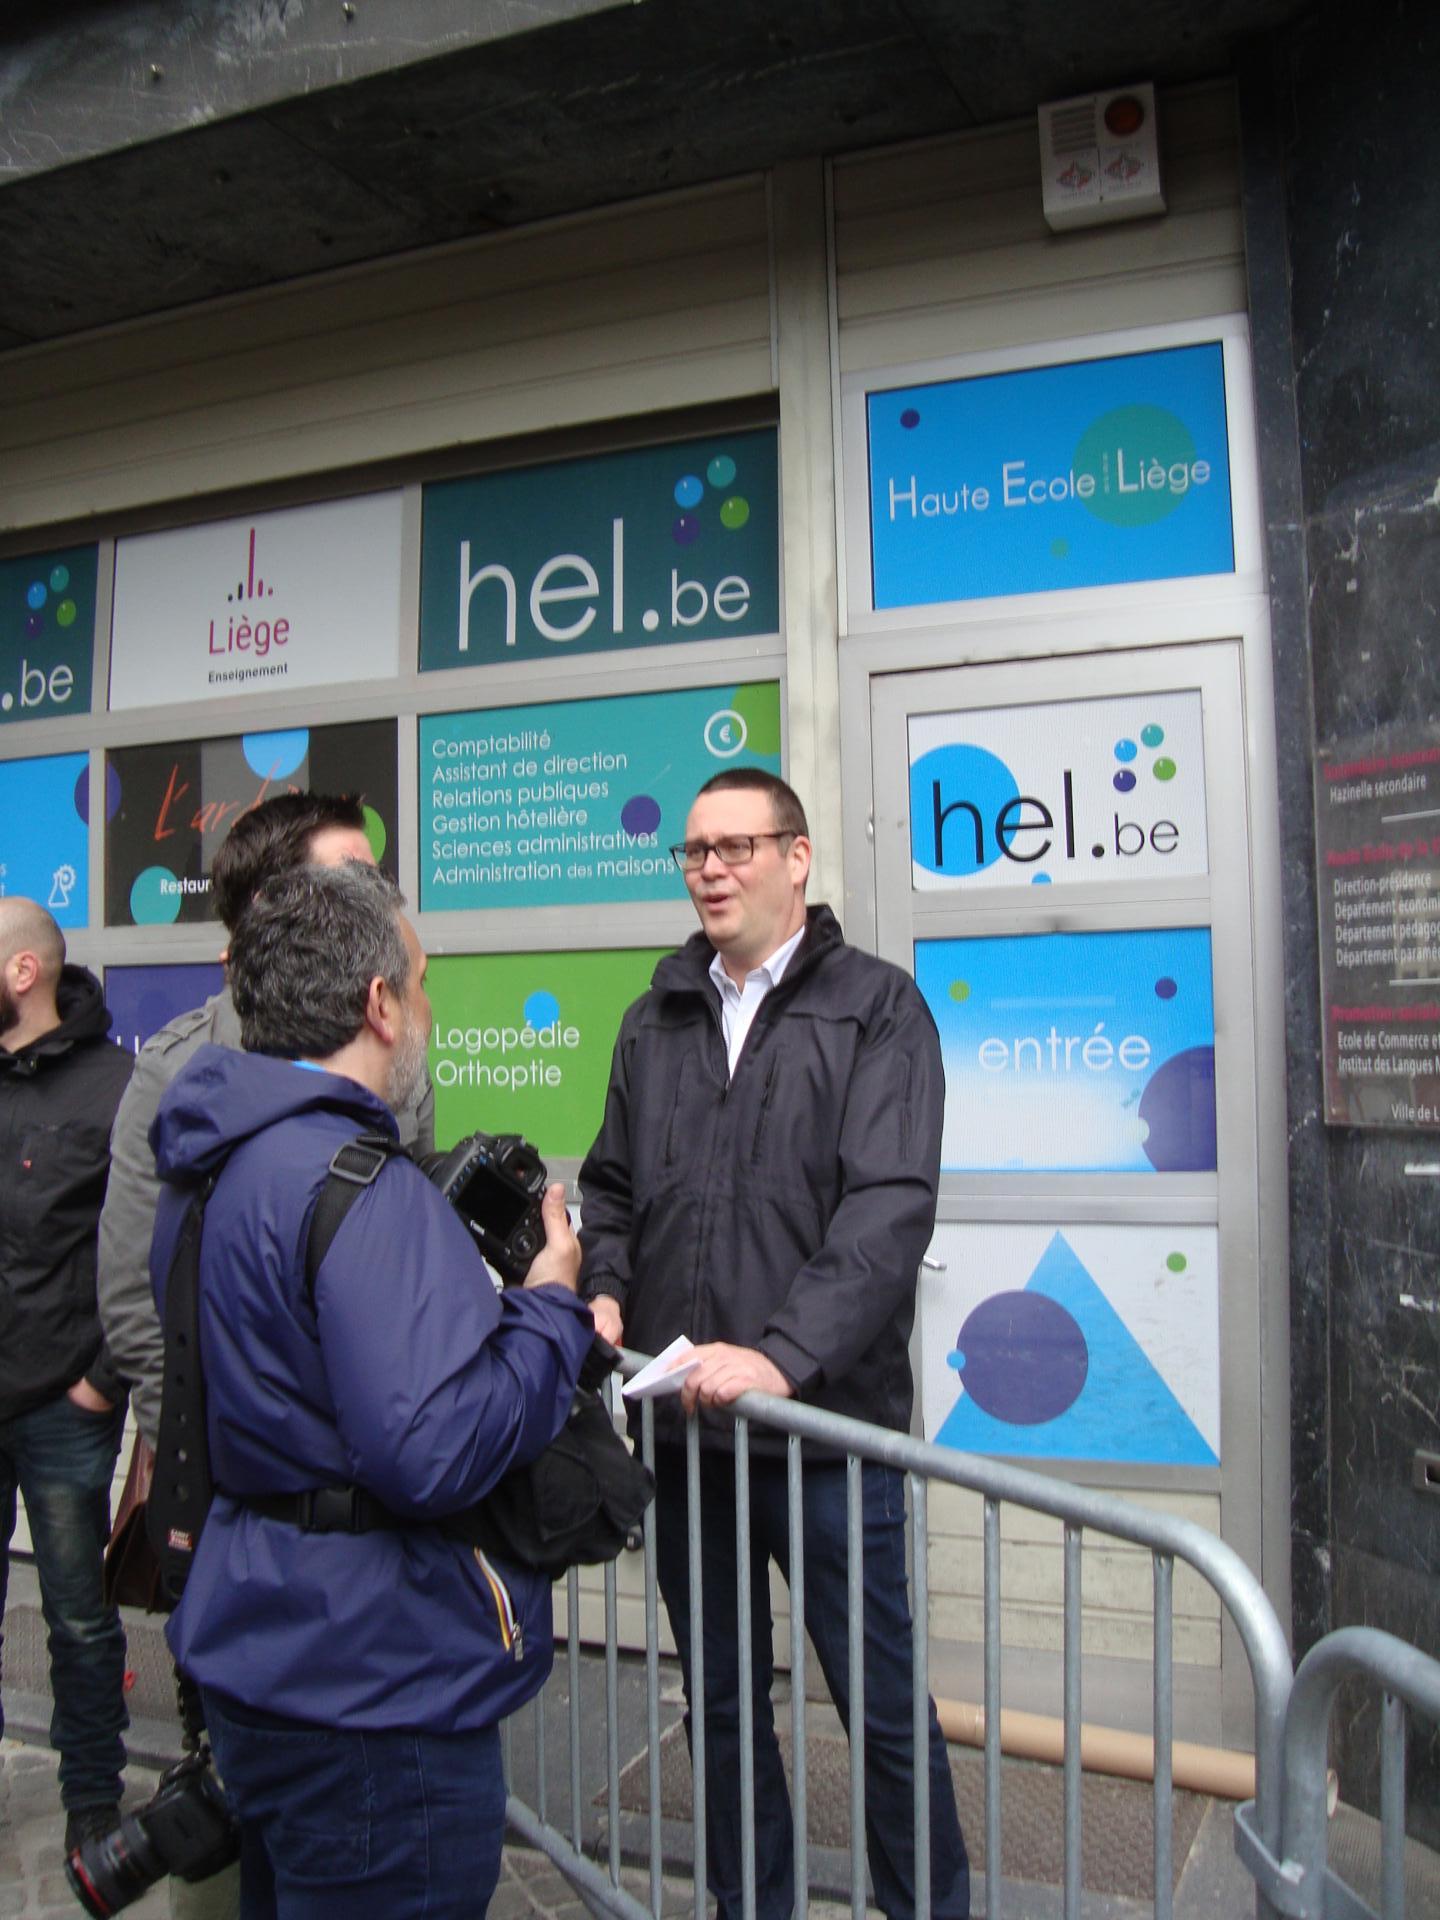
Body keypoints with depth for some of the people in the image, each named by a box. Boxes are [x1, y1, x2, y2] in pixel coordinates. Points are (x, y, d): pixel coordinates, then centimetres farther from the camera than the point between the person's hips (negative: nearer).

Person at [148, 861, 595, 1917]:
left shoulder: (211, 1168, 7)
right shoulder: (361, 1192, -25)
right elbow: (434, 1452, -30)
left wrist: (479, 1280, 8)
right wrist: (550, 1304, -16)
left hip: (259, 1658, 10)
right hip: (373, 1692, -9)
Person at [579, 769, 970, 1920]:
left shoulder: (877, 1007, -4)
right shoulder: (655, 1021, 12)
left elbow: (889, 1207, -15)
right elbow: (612, 1187, 18)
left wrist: (784, 1357, -24)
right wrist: (605, 1292, -1)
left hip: (827, 1423, -5)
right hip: (682, 1424, 5)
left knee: (883, 1704, 8)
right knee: (721, 1697, 19)